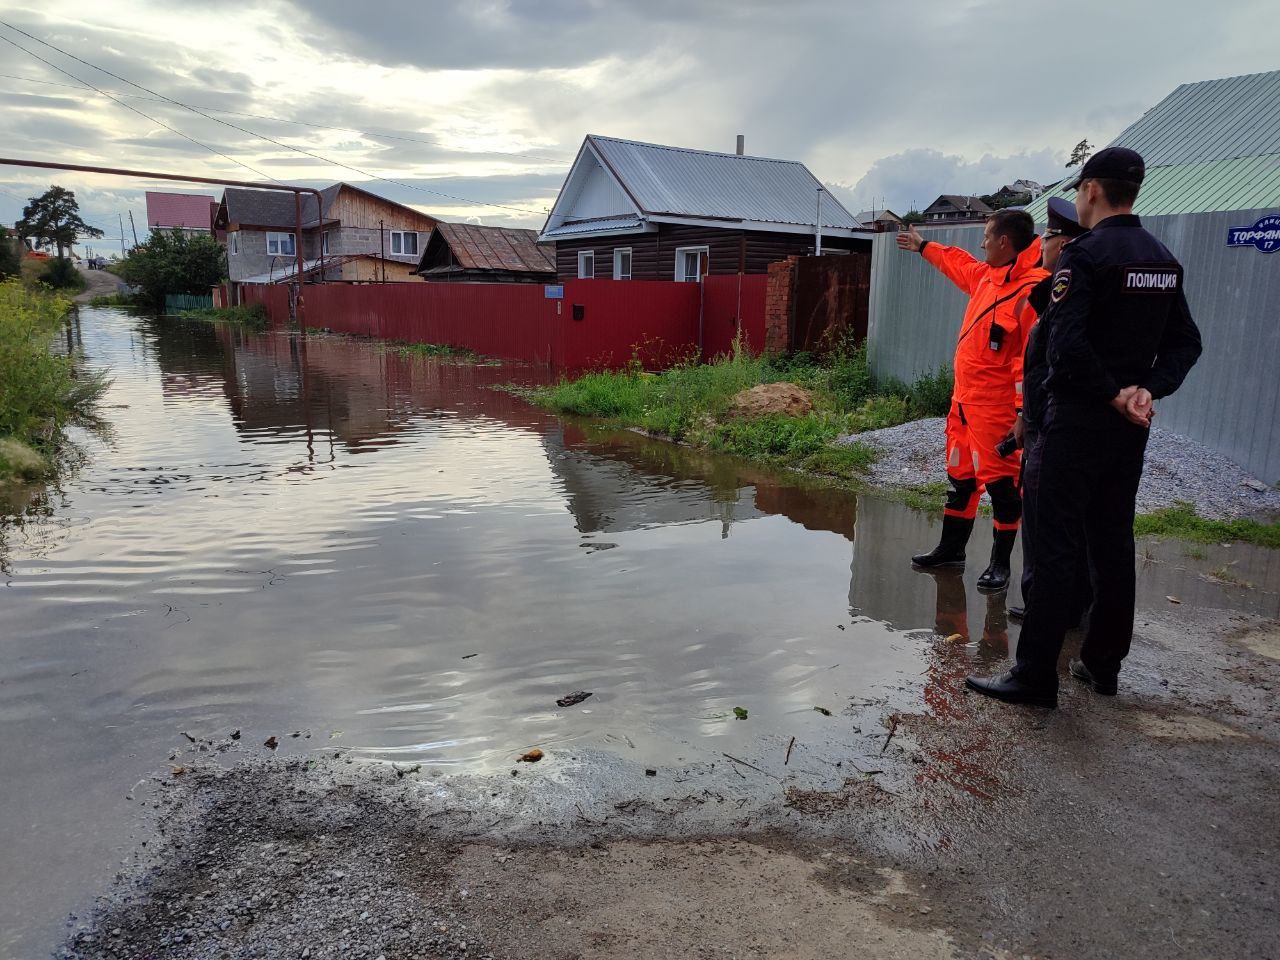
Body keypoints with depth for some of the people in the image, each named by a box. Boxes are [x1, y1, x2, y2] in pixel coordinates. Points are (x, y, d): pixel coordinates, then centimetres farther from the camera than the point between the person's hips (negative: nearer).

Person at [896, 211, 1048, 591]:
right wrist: (923, 246, 46)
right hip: (964, 398, 10)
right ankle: (951, 548, 31)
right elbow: (960, 264, 34)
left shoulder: (1032, 290, -18)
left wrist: (1024, 413, -26)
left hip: (996, 405, -10)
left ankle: (1001, 563, 11)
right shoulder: (988, 275, 11)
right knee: (959, 474, 17)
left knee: (999, 481, -2)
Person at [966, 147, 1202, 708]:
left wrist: (1115, 396, -13)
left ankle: (1035, 676, -1)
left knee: (1054, 548, -5)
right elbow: (1186, 343, 11)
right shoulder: (1164, 260, 12)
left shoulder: (1084, 255, -13)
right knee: (1113, 544, 14)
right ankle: (1102, 665, 25)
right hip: (1130, 427, 8)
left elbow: (1068, 344, -24)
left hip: (1077, 421, -8)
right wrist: (1147, 389, -3)